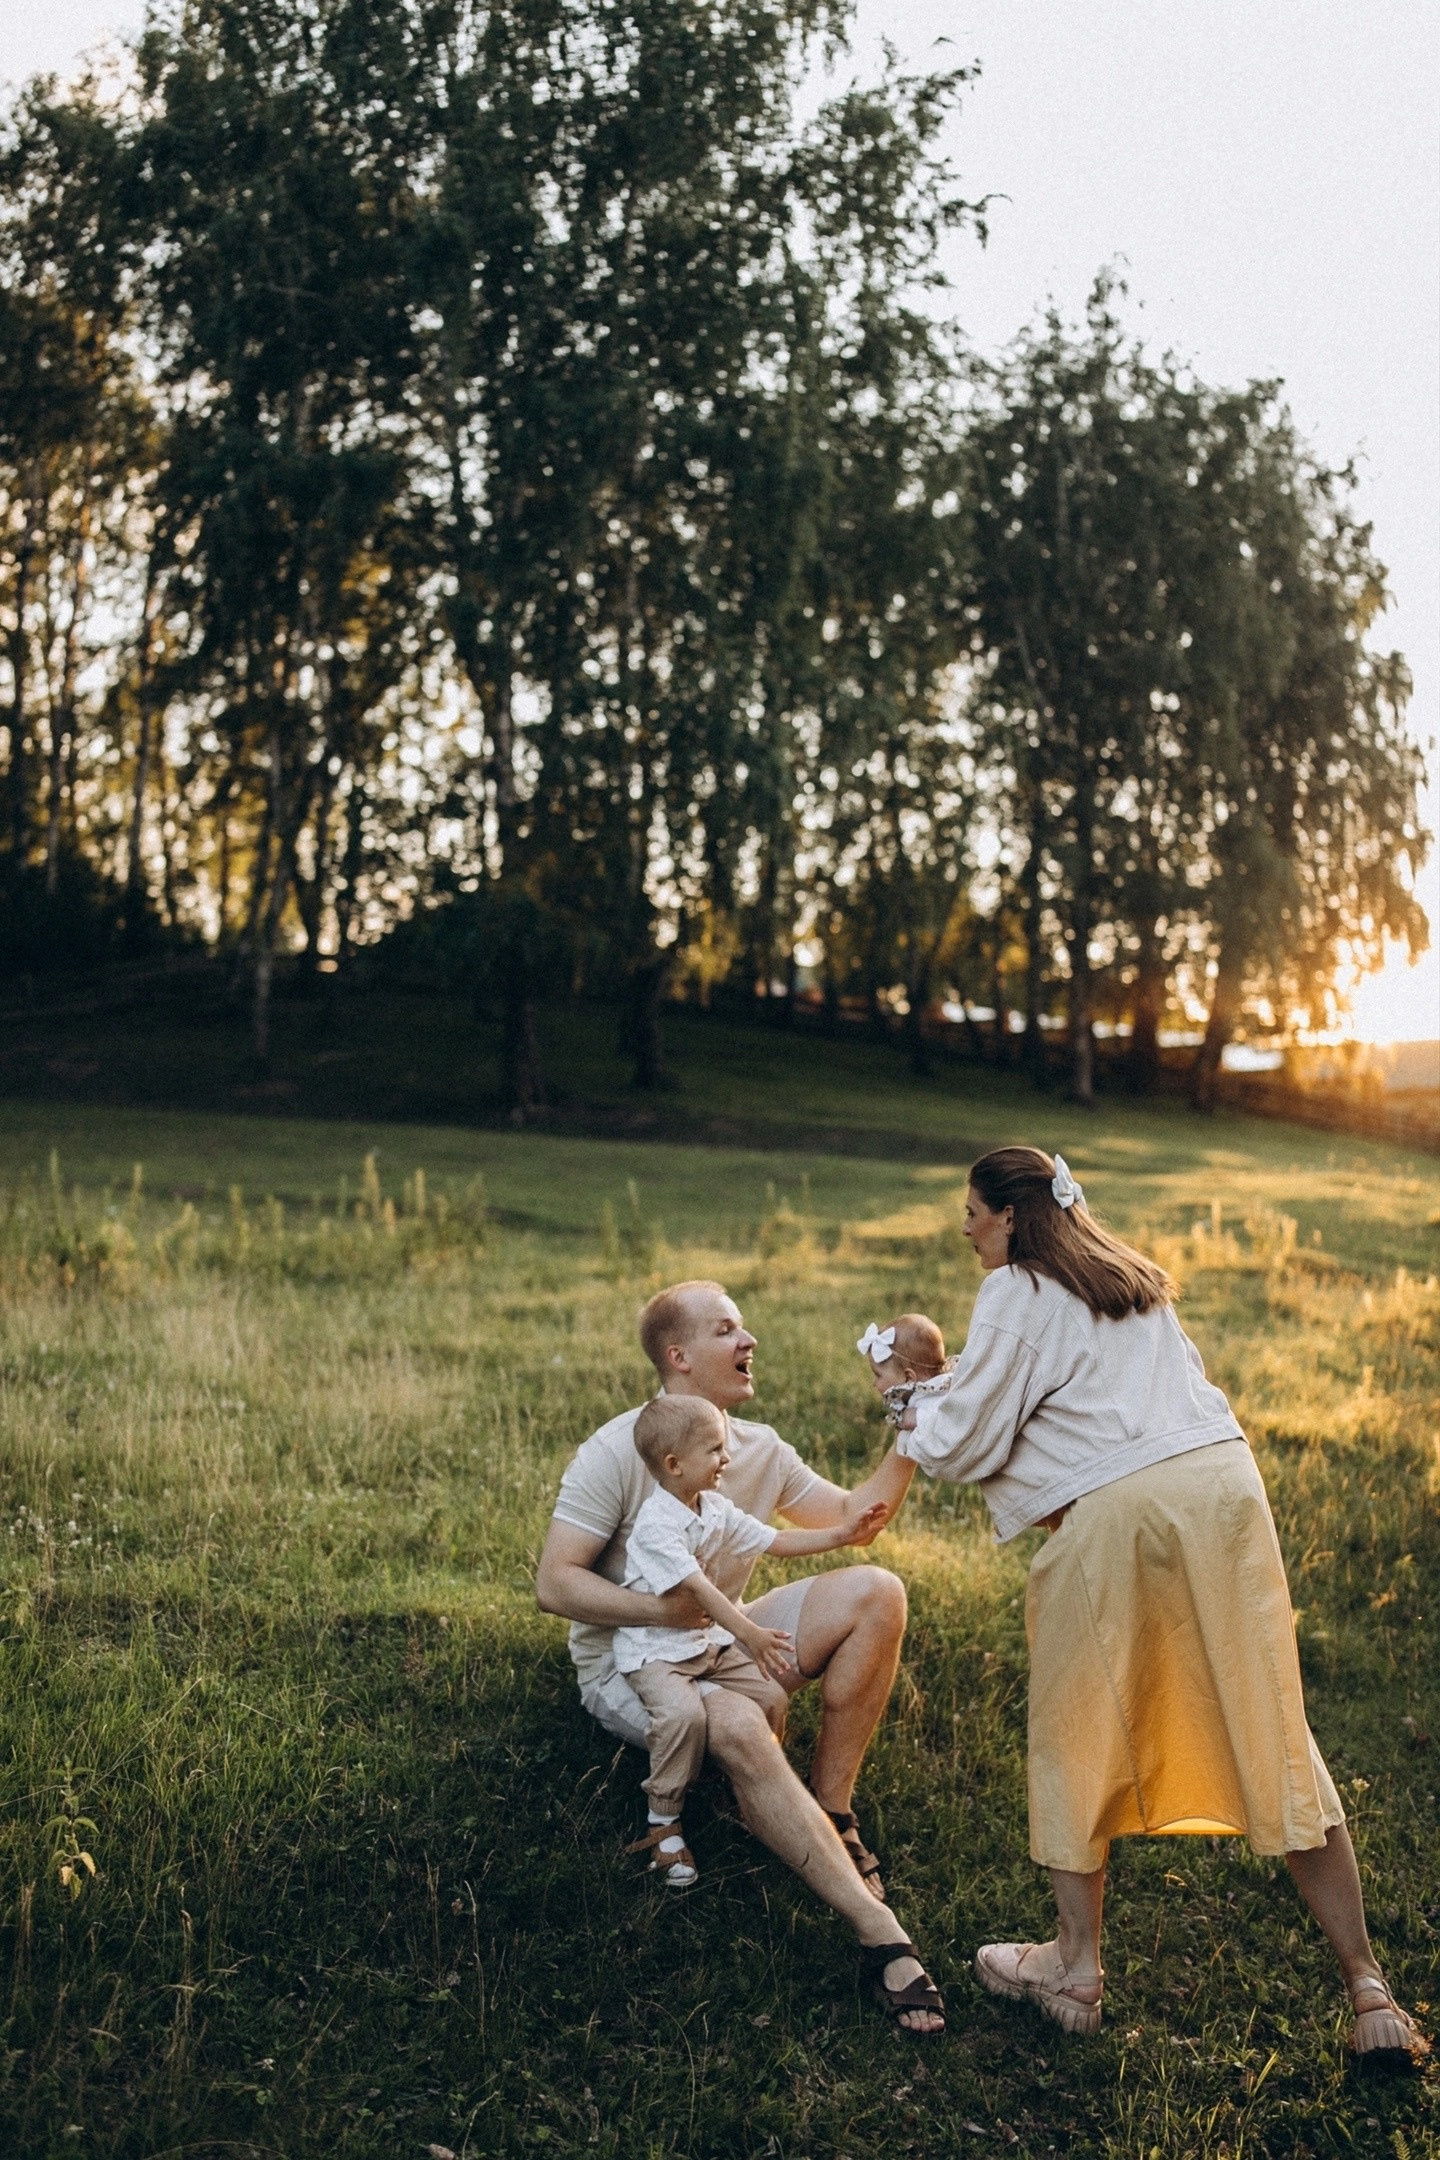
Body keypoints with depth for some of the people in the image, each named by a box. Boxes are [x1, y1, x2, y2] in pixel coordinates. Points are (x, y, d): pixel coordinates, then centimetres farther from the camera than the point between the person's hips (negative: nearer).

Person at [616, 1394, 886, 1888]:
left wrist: (841, 1534, 1)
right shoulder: (656, 1524, -24)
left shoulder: (717, 1510, 4)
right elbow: (695, 1586, -33)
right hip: (654, 1650, -8)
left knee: (771, 1697, -5)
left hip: (710, 1641, 8)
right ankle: (663, 1823, -13)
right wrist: (748, 1633, -40)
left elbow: (777, 1541, 9)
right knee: (683, 1713, -32)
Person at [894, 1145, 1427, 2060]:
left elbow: (968, 1439, -1)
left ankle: (1078, 1967, 23)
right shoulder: (1131, 1274, 22)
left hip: (1115, 1512, -6)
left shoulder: (1018, 1292, 0)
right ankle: (1369, 1990, 11)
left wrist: (919, 1419, 20)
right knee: (1273, 1738, 9)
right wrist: (956, 1390, 32)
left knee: (1076, 1740, 13)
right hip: (1224, 1481, 6)